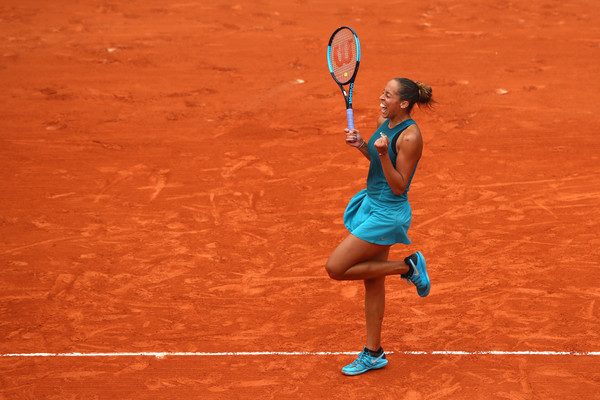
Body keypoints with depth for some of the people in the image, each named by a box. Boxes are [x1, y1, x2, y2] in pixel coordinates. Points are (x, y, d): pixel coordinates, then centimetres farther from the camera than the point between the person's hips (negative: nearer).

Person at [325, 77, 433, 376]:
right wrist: (362, 146, 0)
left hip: (387, 214, -9)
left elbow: (399, 186, -21)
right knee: (372, 282, 14)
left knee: (335, 268, -10)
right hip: (372, 205, 9)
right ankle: (373, 354, 25)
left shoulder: (409, 137, -22)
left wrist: (383, 153, -33)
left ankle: (408, 267, 2)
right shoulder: (384, 121, 4)